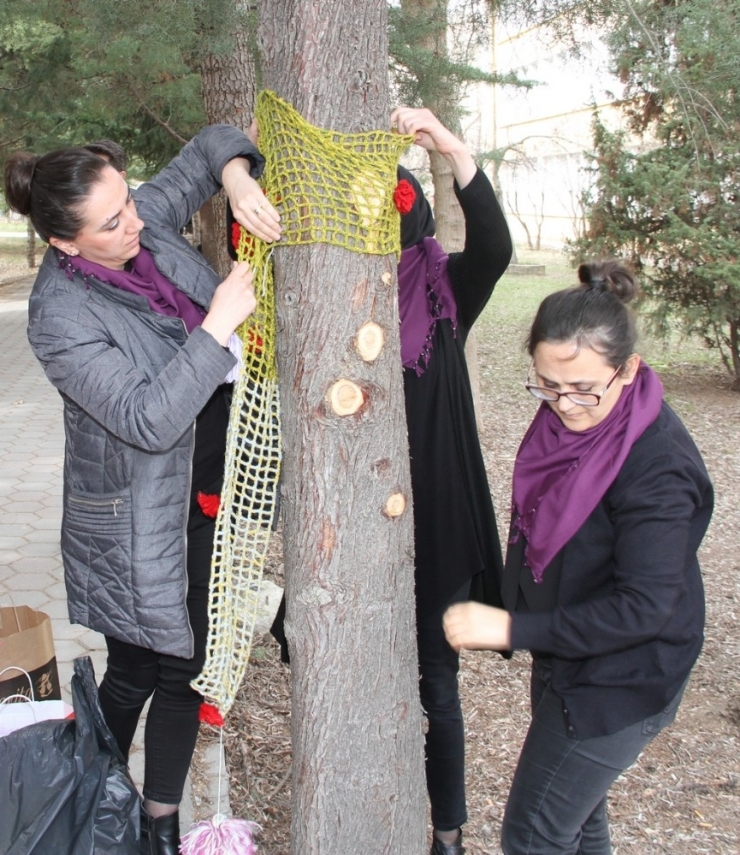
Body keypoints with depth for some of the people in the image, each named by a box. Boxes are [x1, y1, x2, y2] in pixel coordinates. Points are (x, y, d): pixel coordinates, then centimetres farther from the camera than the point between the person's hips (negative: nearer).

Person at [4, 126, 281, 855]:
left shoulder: (146, 221, -5)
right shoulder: (61, 316, -23)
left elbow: (208, 147, 9)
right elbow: (148, 419, -29)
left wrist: (236, 177, -14)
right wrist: (217, 326, -30)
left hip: (209, 492, 7)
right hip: (139, 521, -7)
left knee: (186, 669, 16)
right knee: (135, 674, 9)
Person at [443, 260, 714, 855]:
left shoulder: (658, 466, -29)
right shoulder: (566, 418, -5)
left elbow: (643, 608, -29)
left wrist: (513, 629, -29)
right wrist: (506, 615, 10)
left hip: (617, 683, -8)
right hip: (563, 658, 8)